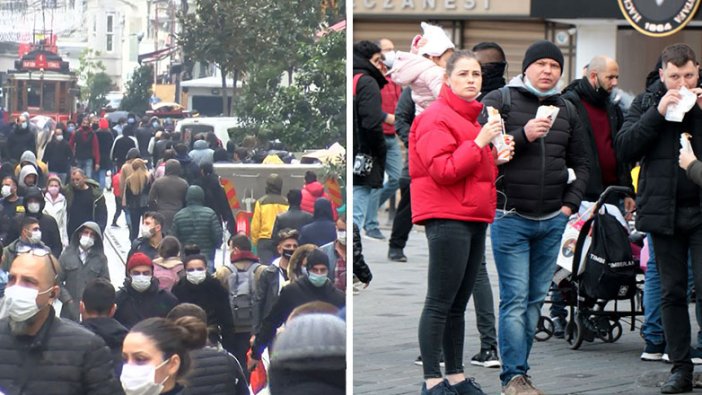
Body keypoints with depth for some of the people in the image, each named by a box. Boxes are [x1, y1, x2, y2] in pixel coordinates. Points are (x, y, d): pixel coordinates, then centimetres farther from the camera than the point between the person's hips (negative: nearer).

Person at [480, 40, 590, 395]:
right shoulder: (499, 101, -3)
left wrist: (571, 202, 9)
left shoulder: (565, 111, 13)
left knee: (536, 299, 8)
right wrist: (522, 136, -20)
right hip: (511, 218, -5)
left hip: (552, 221, 5)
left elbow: (581, 162, 22)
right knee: (515, 299, -8)